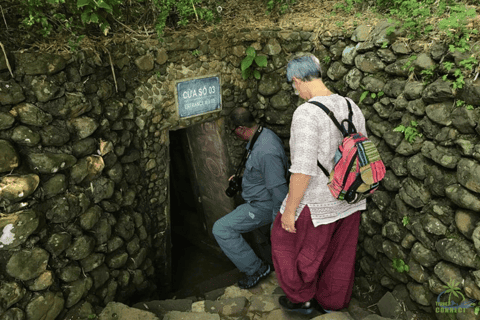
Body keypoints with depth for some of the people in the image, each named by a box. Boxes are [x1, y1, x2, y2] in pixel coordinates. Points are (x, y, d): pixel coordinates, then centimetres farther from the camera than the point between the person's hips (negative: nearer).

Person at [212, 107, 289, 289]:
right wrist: (241, 176, 12)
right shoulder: (263, 134, -1)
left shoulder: (267, 151, -34)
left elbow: (278, 189, -31)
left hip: (263, 206, -10)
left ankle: (255, 269, -2)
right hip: (258, 198, 10)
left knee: (221, 229, -14)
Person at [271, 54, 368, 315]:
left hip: (317, 204, -7)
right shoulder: (350, 106, -3)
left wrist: (290, 210, -15)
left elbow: (303, 169, -27)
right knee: (339, 254, 24)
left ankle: (302, 299, 39)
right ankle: (333, 303, 47)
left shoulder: (306, 113, -26)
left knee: (288, 243, 19)